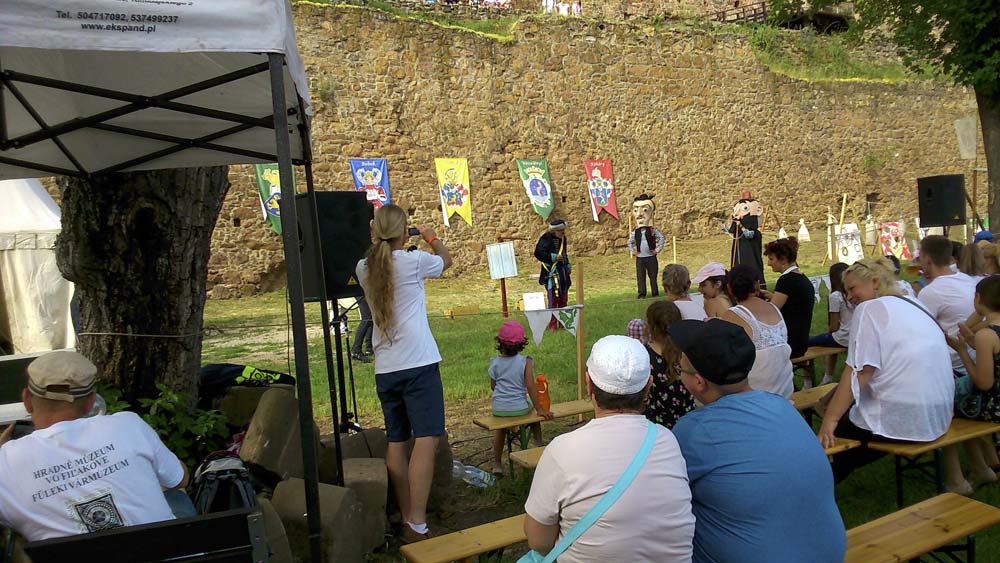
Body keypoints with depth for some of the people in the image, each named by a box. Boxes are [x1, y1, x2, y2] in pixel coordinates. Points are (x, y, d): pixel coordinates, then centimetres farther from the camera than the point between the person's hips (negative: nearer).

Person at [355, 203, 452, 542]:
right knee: (426, 438, -9)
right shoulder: (413, 261, -6)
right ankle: (417, 525, -16)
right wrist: (431, 238, 32)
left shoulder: (364, 268, 7)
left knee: (396, 441, 12)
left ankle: (407, 520, 19)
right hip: (418, 364, -6)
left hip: (384, 369, 6)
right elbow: (446, 260, 15)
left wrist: (377, 243, 32)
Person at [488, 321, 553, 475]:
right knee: (532, 407, 32)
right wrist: (539, 409, -9)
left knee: (500, 426, 31)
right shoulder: (526, 362, -10)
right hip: (519, 408, -2)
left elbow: (493, 386, 7)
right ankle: (538, 442, 32)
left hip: (498, 408, 2)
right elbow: (530, 387, -13)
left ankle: (497, 464, 32)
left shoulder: (495, 363, -2)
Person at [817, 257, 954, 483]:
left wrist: (829, 420, -16)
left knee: (831, 435, 8)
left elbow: (859, 372, -16)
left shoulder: (870, 308, -7)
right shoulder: (915, 306, 16)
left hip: (901, 420, -8)